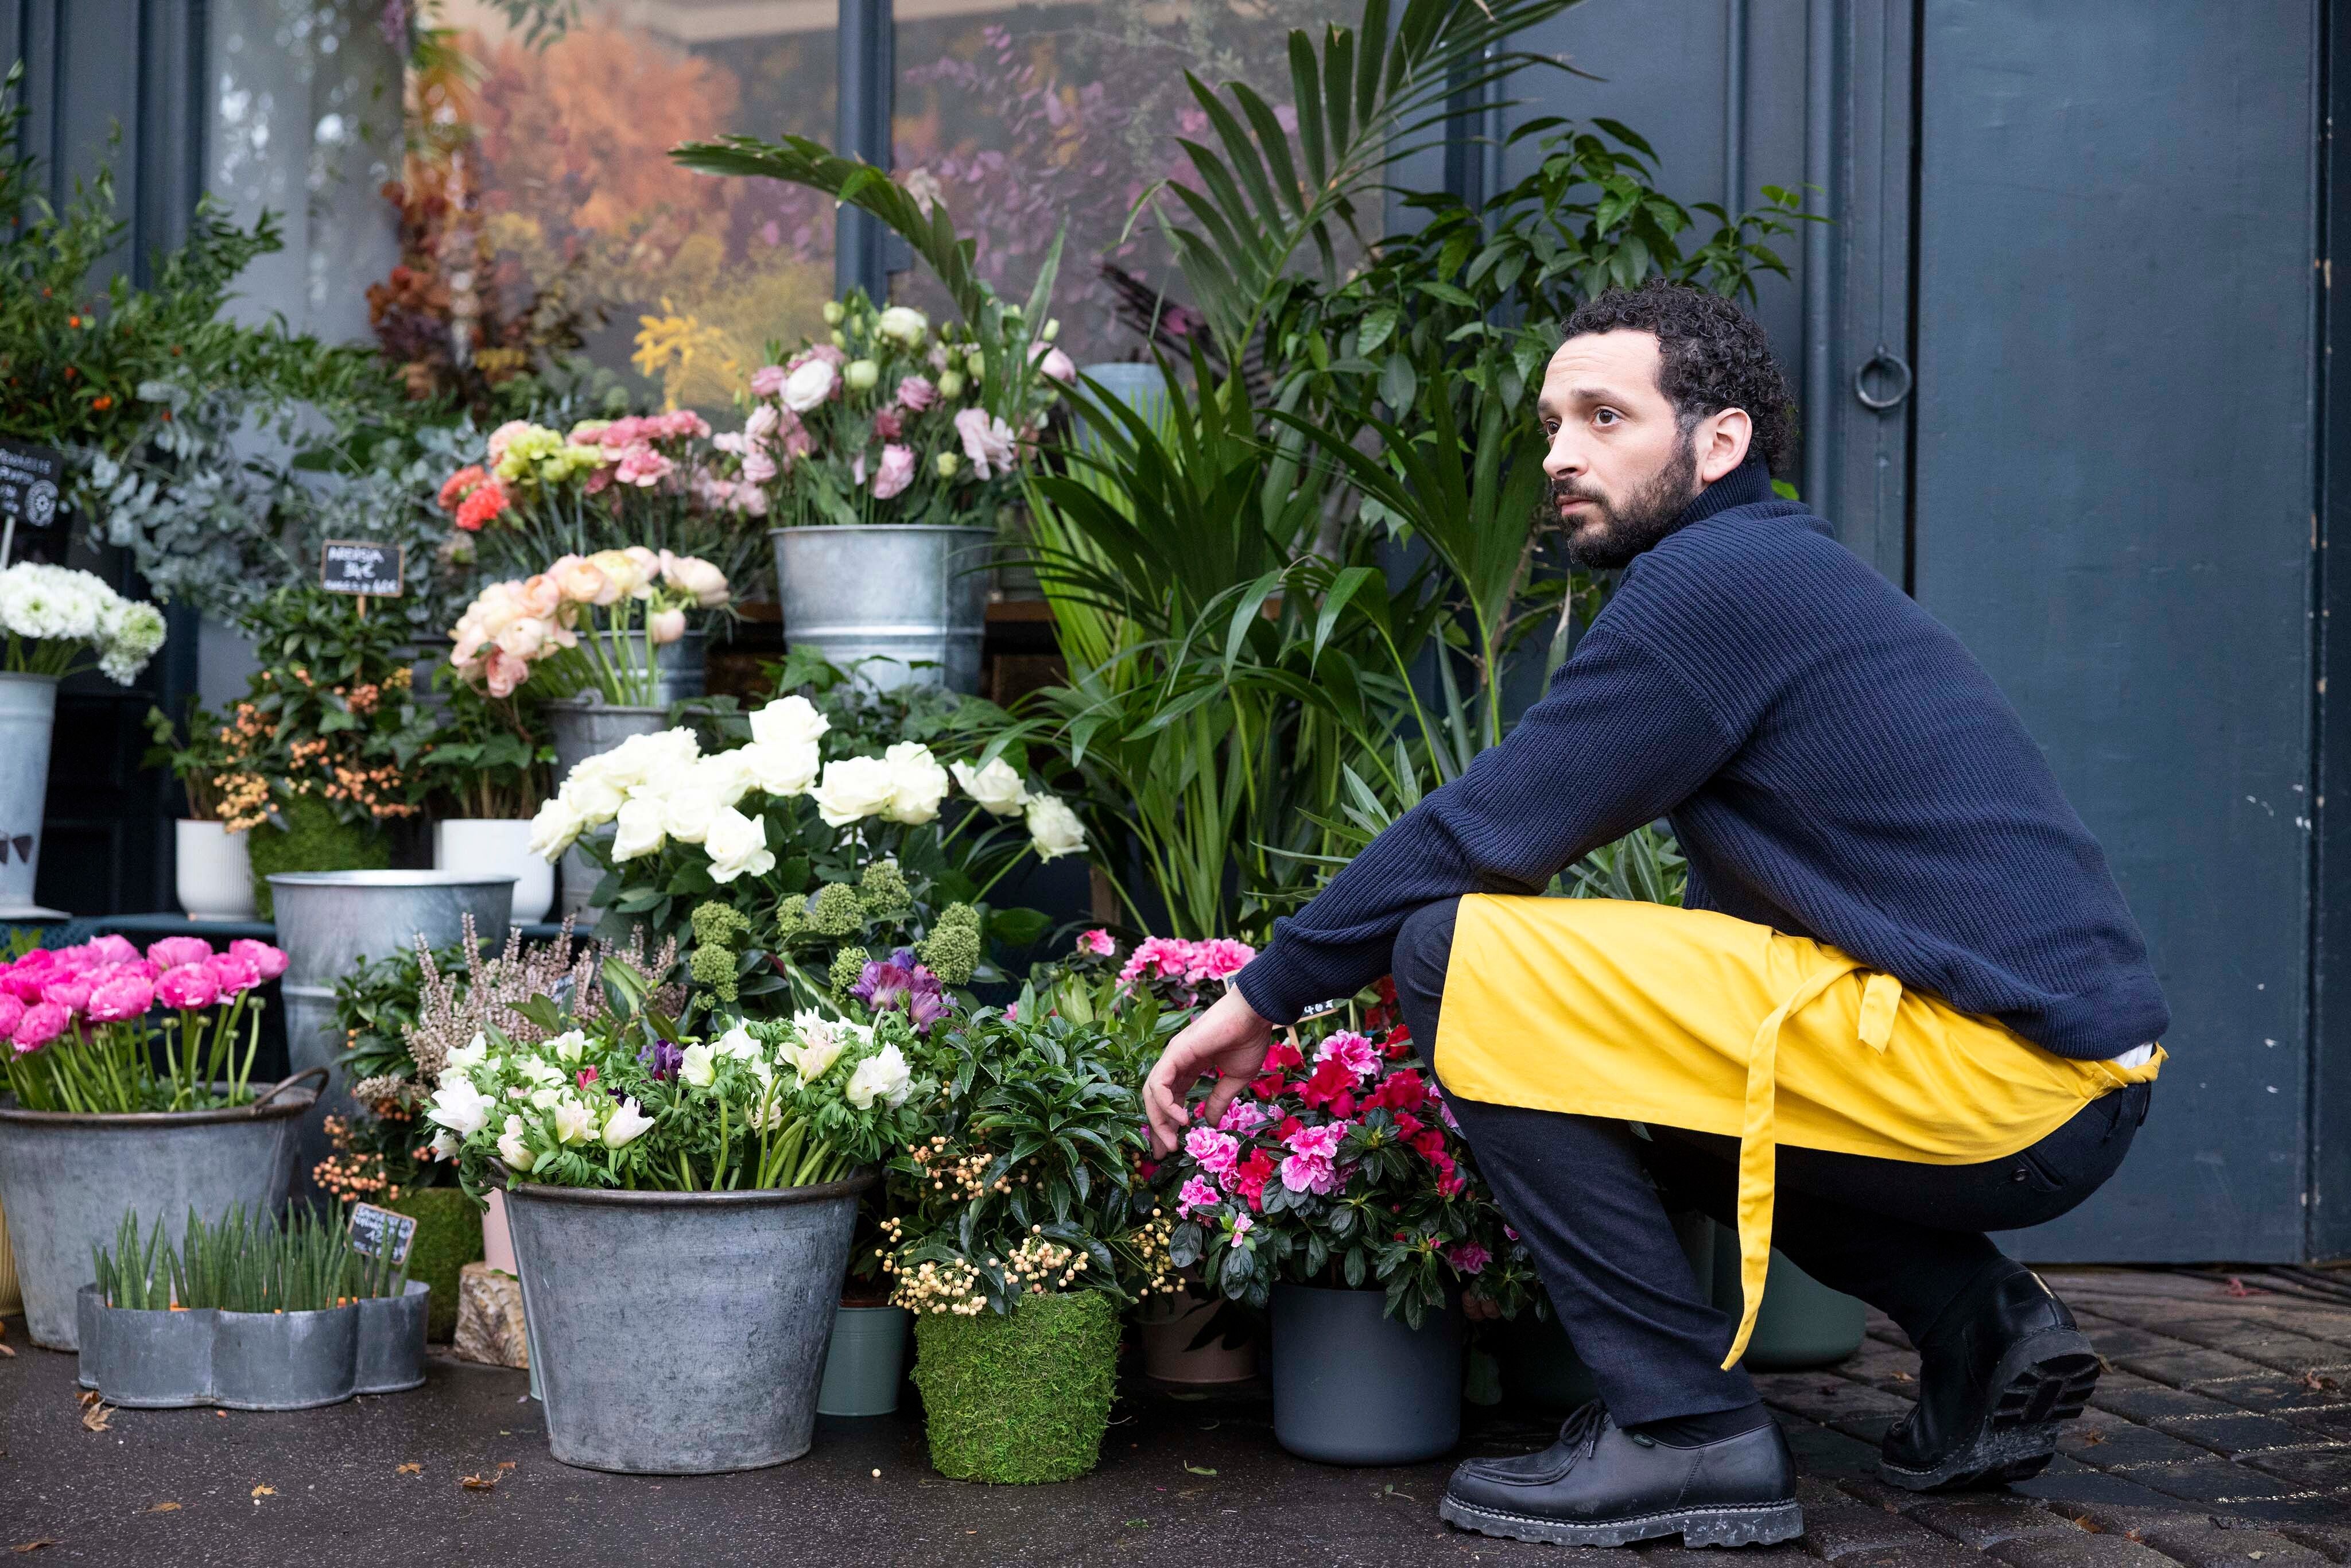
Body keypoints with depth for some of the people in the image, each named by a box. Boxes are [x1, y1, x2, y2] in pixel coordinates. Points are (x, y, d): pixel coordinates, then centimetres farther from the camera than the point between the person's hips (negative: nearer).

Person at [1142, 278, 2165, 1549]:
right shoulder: (1782, 572, 21)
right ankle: (1980, 1324, 17)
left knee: (1459, 955, -12)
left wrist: (1264, 995, -1)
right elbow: (1747, 916, 27)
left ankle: (1688, 1429, -8)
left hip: (1993, 1079, -10)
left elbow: (1482, 834, -11)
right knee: (1637, 1068, 30)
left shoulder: (1719, 578, -9)